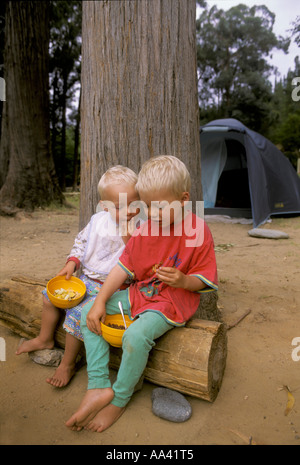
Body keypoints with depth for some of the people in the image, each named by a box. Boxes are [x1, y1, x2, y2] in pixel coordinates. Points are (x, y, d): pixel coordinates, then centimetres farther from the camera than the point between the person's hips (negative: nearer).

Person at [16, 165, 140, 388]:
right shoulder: (98, 220, -2)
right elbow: (81, 241, 13)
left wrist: (127, 237, -34)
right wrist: (71, 263, 1)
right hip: (86, 278, 7)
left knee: (79, 312, -20)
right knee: (52, 295, 13)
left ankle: (68, 364, 7)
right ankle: (45, 339, 37)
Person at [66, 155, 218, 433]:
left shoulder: (198, 233, -15)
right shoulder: (146, 228, 0)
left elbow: (205, 281, -9)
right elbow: (123, 266, 0)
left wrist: (183, 281, -31)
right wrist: (100, 302, -6)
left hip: (173, 301, -7)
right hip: (141, 293, 7)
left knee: (136, 335, -32)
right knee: (89, 312, -2)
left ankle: (119, 400, -2)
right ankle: (98, 386, -5)